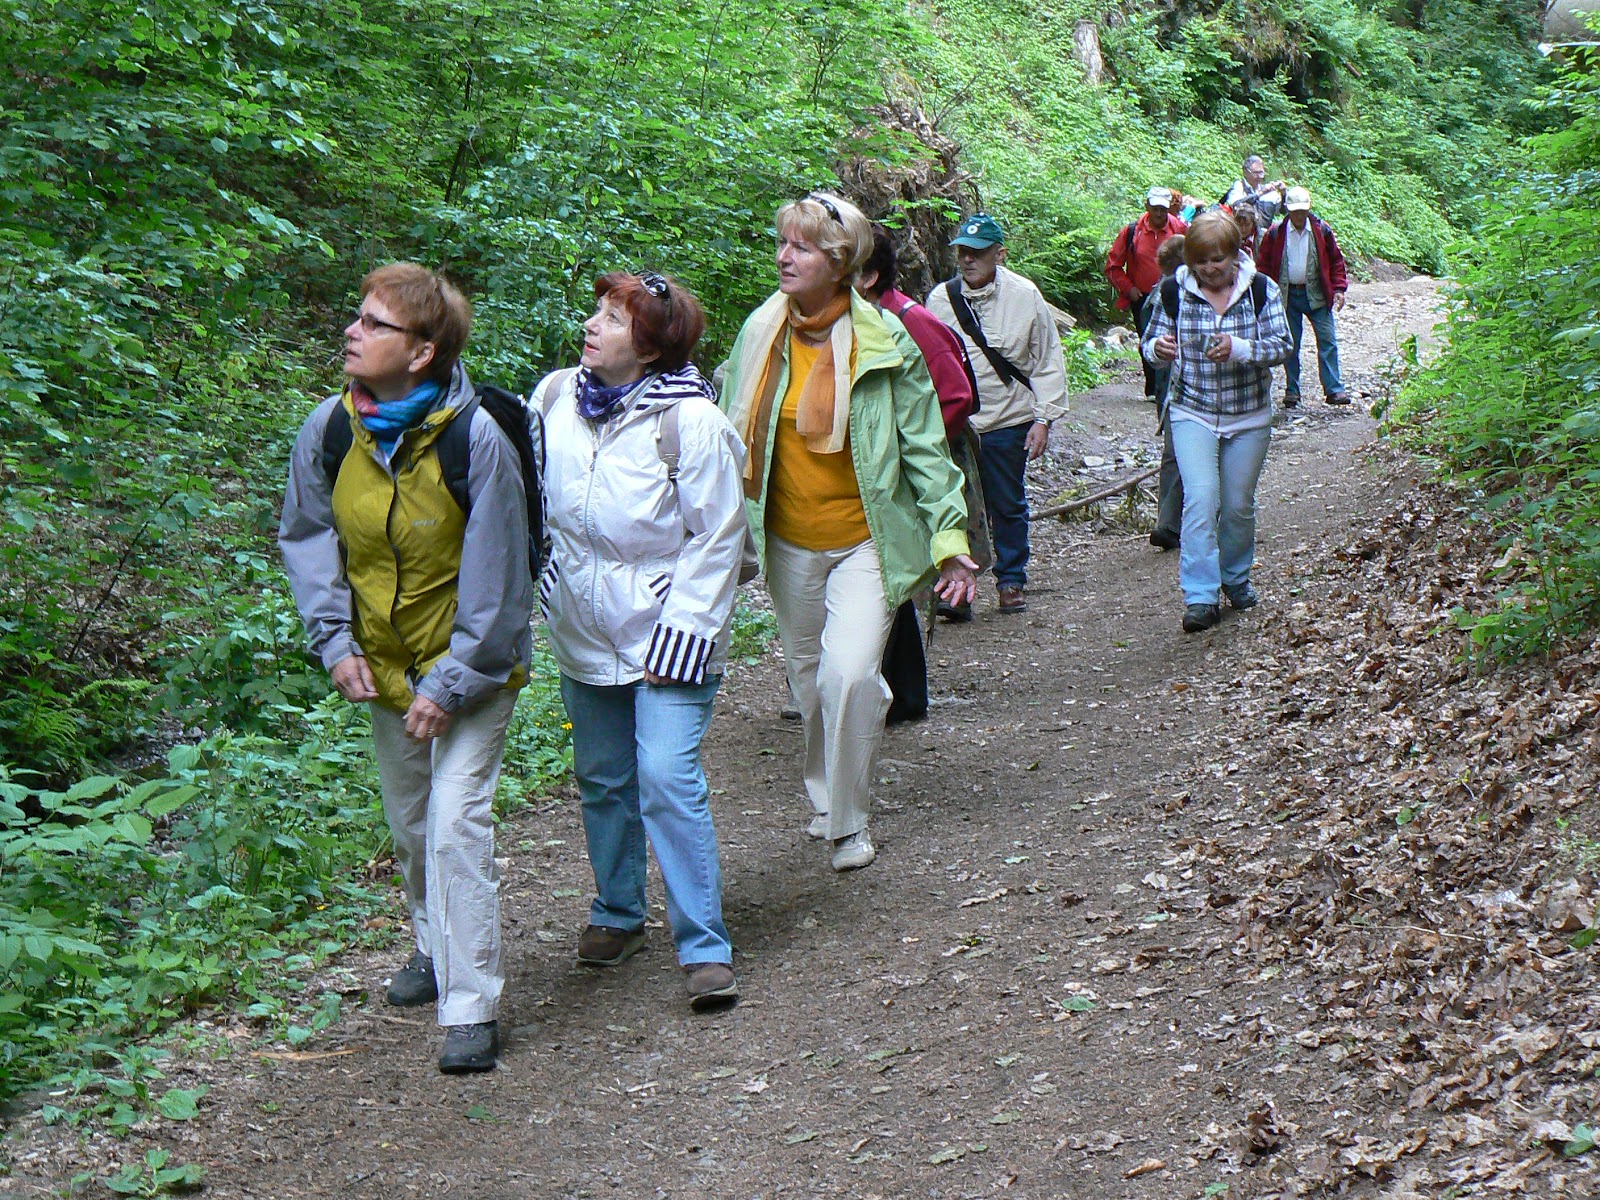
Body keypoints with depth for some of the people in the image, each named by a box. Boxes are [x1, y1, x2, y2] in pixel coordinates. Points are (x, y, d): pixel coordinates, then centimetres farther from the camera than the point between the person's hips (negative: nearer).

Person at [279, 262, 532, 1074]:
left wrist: (452, 686, -17)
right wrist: (335, 641, -6)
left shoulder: (474, 439, -23)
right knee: (408, 822, 19)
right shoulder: (329, 430, -10)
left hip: (469, 670, -5)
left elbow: (494, 578, -17)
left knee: (456, 821, -14)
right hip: (381, 666, 5)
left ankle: (471, 1008, -5)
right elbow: (306, 538, 5)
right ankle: (435, 944, 45)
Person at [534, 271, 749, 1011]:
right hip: (584, 635, 5)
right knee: (603, 779, 16)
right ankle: (617, 914, 35)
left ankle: (704, 948, -7)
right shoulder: (556, 398, -1)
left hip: (666, 635, -5)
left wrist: (679, 639, -15)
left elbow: (715, 543, -12)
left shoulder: (693, 422, -16)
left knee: (668, 778, -14)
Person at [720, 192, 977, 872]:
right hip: (788, 543, 4)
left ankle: (849, 822, -1)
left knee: (850, 673, -18)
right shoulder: (761, 335, -2)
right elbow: (734, 439, 9)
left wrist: (949, 540, -9)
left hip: (866, 541, -4)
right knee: (809, 679, 15)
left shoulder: (886, 343, -11)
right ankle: (824, 799, 39)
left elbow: (924, 449, -6)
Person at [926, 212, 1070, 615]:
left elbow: (1048, 362, 2)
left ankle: (1011, 581, 24)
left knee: (1008, 506, 11)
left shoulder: (1025, 295, -3)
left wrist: (1043, 417, -3)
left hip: (1008, 422, 0)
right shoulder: (940, 299, 1)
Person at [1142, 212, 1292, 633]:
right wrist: (1158, 347, -22)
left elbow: (1281, 345, -11)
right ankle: (1201, 598, -16)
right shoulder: (1175, 291, -4)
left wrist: (1238, 349, -29)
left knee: (1238, 505, 10)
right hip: (1192, 413, -1)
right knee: (1200, 499, -16)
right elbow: (1151, 341, 4)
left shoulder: (1260, 289, -6)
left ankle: (1236, 579, 35)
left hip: (1248, 417, 1)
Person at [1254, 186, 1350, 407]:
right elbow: (1263, 265, 4)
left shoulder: (1321, 230, 0)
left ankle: (1333, 389, -3)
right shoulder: (1276, 233, -2)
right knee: (1290, 345, 5)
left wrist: (1339, 289, -1)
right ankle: (1292, 391, 14)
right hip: (1287, 296, 0)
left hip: (1317, 295, 0)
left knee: (1328, 341, -5)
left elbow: (1336, 261, 7)